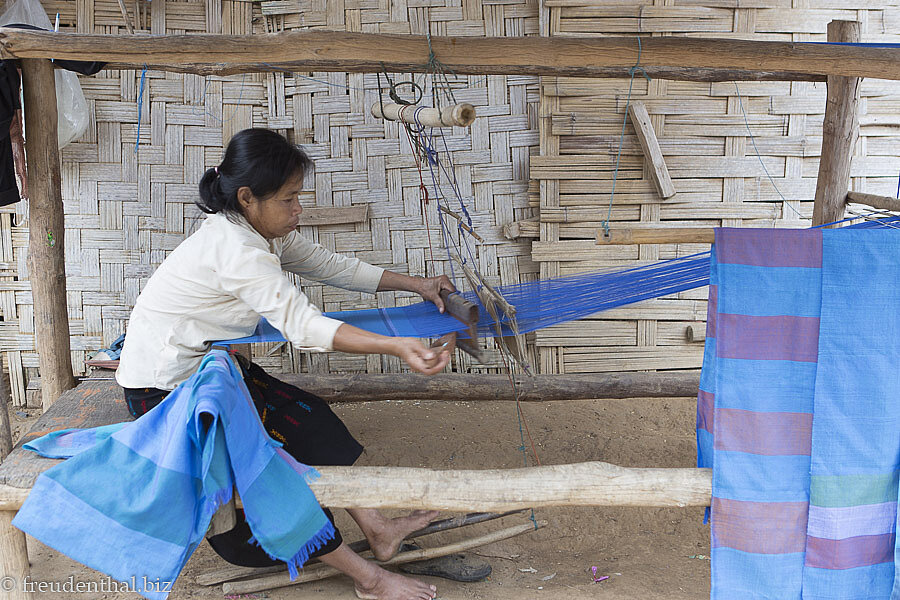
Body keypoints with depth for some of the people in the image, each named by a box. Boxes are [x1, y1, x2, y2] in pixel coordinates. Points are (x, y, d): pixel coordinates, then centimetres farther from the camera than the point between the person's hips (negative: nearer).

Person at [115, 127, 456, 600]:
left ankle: (377, 529, 7)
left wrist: (416, 284, 2)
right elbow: (302, 325, -37)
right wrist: (396, 346, -46)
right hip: (164, 390, -9)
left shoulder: (261, 233, 0)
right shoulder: (235, 250, -29)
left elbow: (331, 266, 6)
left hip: (206, 366, 9)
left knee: (308, 418, 1)